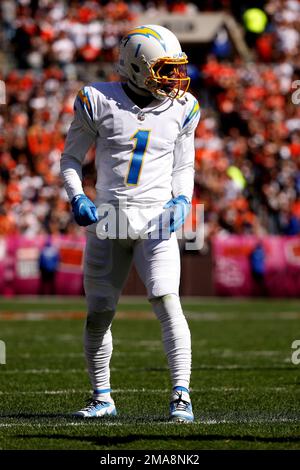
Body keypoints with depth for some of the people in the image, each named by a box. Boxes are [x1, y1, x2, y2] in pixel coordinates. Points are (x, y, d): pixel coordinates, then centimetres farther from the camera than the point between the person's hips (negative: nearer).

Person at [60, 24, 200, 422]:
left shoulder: (181, 109, 2)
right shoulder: (99, 102, -4)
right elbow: (71, 157, 6)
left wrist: (181, 201, -4)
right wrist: (77, 198, -9)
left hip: (157, 219, 0)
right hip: (108, 219, 0)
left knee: (167, 301, -16)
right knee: (98, 313, 6)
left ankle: (181, 396, -14)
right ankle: (102, 397, 22)